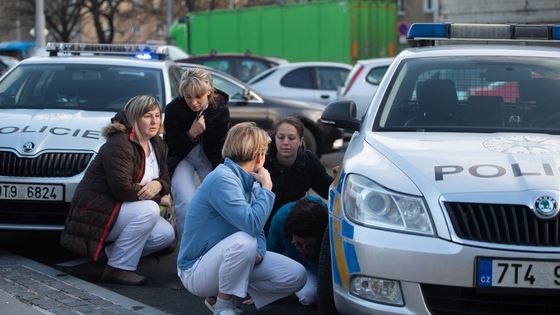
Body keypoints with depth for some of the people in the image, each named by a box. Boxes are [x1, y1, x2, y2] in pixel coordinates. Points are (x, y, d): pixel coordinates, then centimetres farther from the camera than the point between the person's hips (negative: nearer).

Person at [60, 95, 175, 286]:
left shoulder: (158, 145, 7)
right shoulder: (119, 145, -20)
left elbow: (165, 177, 8)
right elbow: (122, 189, -27)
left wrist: (158, 185, -18)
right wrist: (158, 198, -17)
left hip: (117, 209, 9)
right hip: (95, 212, -9)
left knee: (166, 234, -8)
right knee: (149, 210, -31)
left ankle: (114, 250, 11)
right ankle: (117, 269, -23)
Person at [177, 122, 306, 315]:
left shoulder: (251, 183, 6)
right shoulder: (222, 179, -21)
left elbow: (258, 230, 9)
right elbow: (252, 224, -31)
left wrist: (258, 253, -14)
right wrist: (267, 187, -18)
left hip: (224, 261, 8)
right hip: (195, 270, -8)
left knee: (296, 276, -3)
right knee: (243, 240, -37)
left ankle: (224, 292, 9)